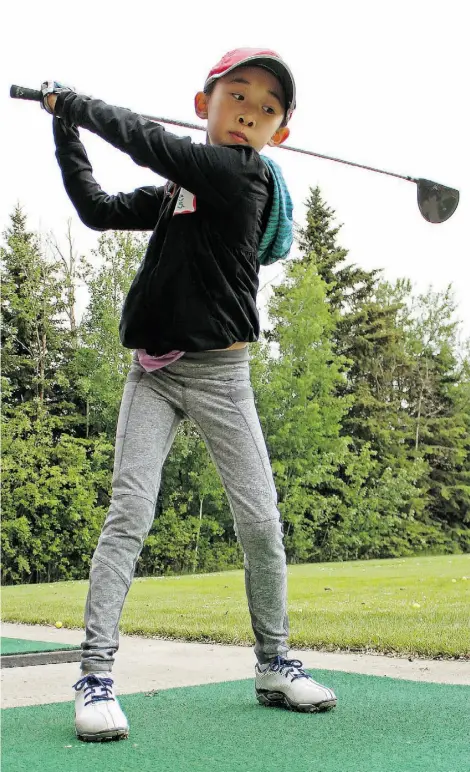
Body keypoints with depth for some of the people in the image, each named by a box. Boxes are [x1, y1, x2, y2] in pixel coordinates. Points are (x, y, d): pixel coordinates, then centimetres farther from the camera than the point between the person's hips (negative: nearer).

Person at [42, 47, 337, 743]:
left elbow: (150, 143, -14)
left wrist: (75, 102, 0)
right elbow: (97, 210, 14)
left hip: (218, 372, -4)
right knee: (129, 512, -8)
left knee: (261, 522, -2)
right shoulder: (177, 189, 12)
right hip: (152, 372, 4)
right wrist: (65, 130, 10)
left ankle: (274, 664, 16)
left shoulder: (242, 173, -7)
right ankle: (96, 674, -6)